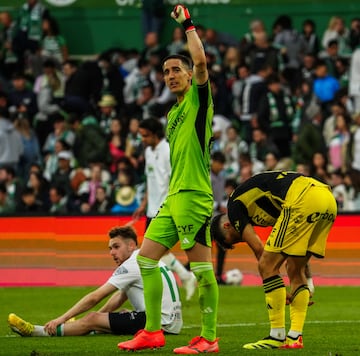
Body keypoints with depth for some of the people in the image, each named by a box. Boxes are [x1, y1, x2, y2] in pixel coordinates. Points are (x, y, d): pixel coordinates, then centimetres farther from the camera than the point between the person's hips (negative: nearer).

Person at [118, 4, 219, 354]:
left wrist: (187, 24, -12)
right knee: (146, 257, 7)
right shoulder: (173, 112, 21)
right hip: (173, 197, 9)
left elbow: (200, 62, -20)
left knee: (202, 267, -8)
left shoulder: (199, 99, -3)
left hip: (194, 196, -9)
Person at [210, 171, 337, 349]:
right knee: (295, 270, 18)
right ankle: (294, 337, 14)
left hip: (305, 200, -9)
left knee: (267, 266, 0)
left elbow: (258, 250, 8)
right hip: (329, 200, 9)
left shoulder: (234, 205, 12)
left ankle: (277, 336, 2)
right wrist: (307, 284, 31)